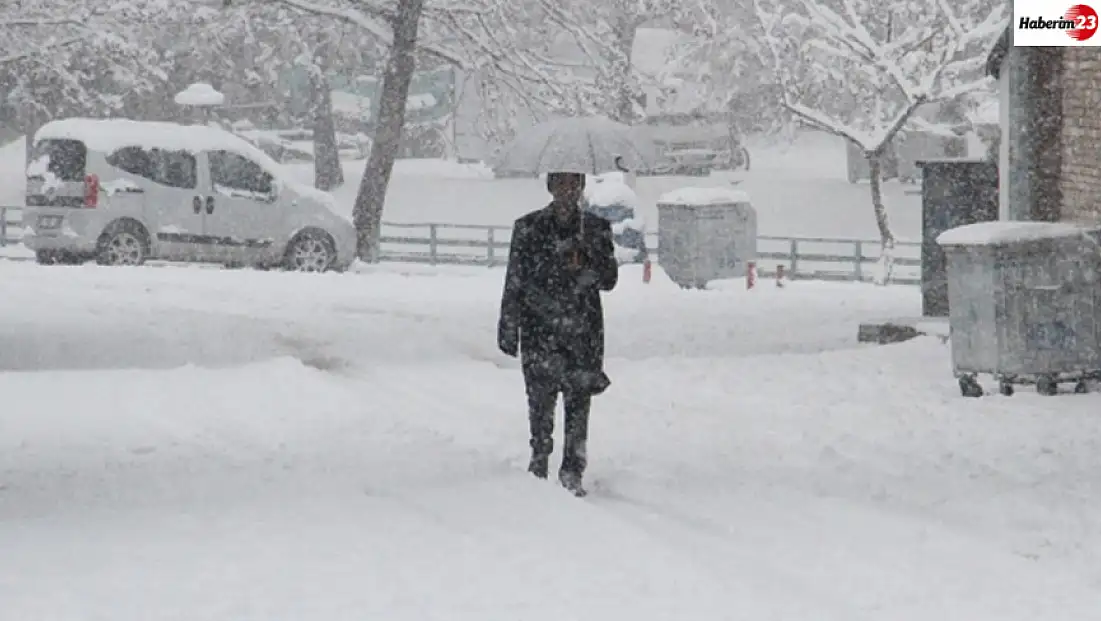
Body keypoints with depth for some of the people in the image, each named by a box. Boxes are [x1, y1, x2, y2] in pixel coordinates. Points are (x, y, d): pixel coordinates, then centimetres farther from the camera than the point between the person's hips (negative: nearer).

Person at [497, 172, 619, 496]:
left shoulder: (596, 229, 7)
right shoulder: (528, 228, 4)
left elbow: (609, 280, 6)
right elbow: (514, 281, 6)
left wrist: (583, 266, -13)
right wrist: (508, 328, 3)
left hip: (583, 330, 1)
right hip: (539, 327, -1)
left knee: (579, 399, -2)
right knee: (541, 397, -4)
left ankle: (573, 472, 3)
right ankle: (539, 463, 8)